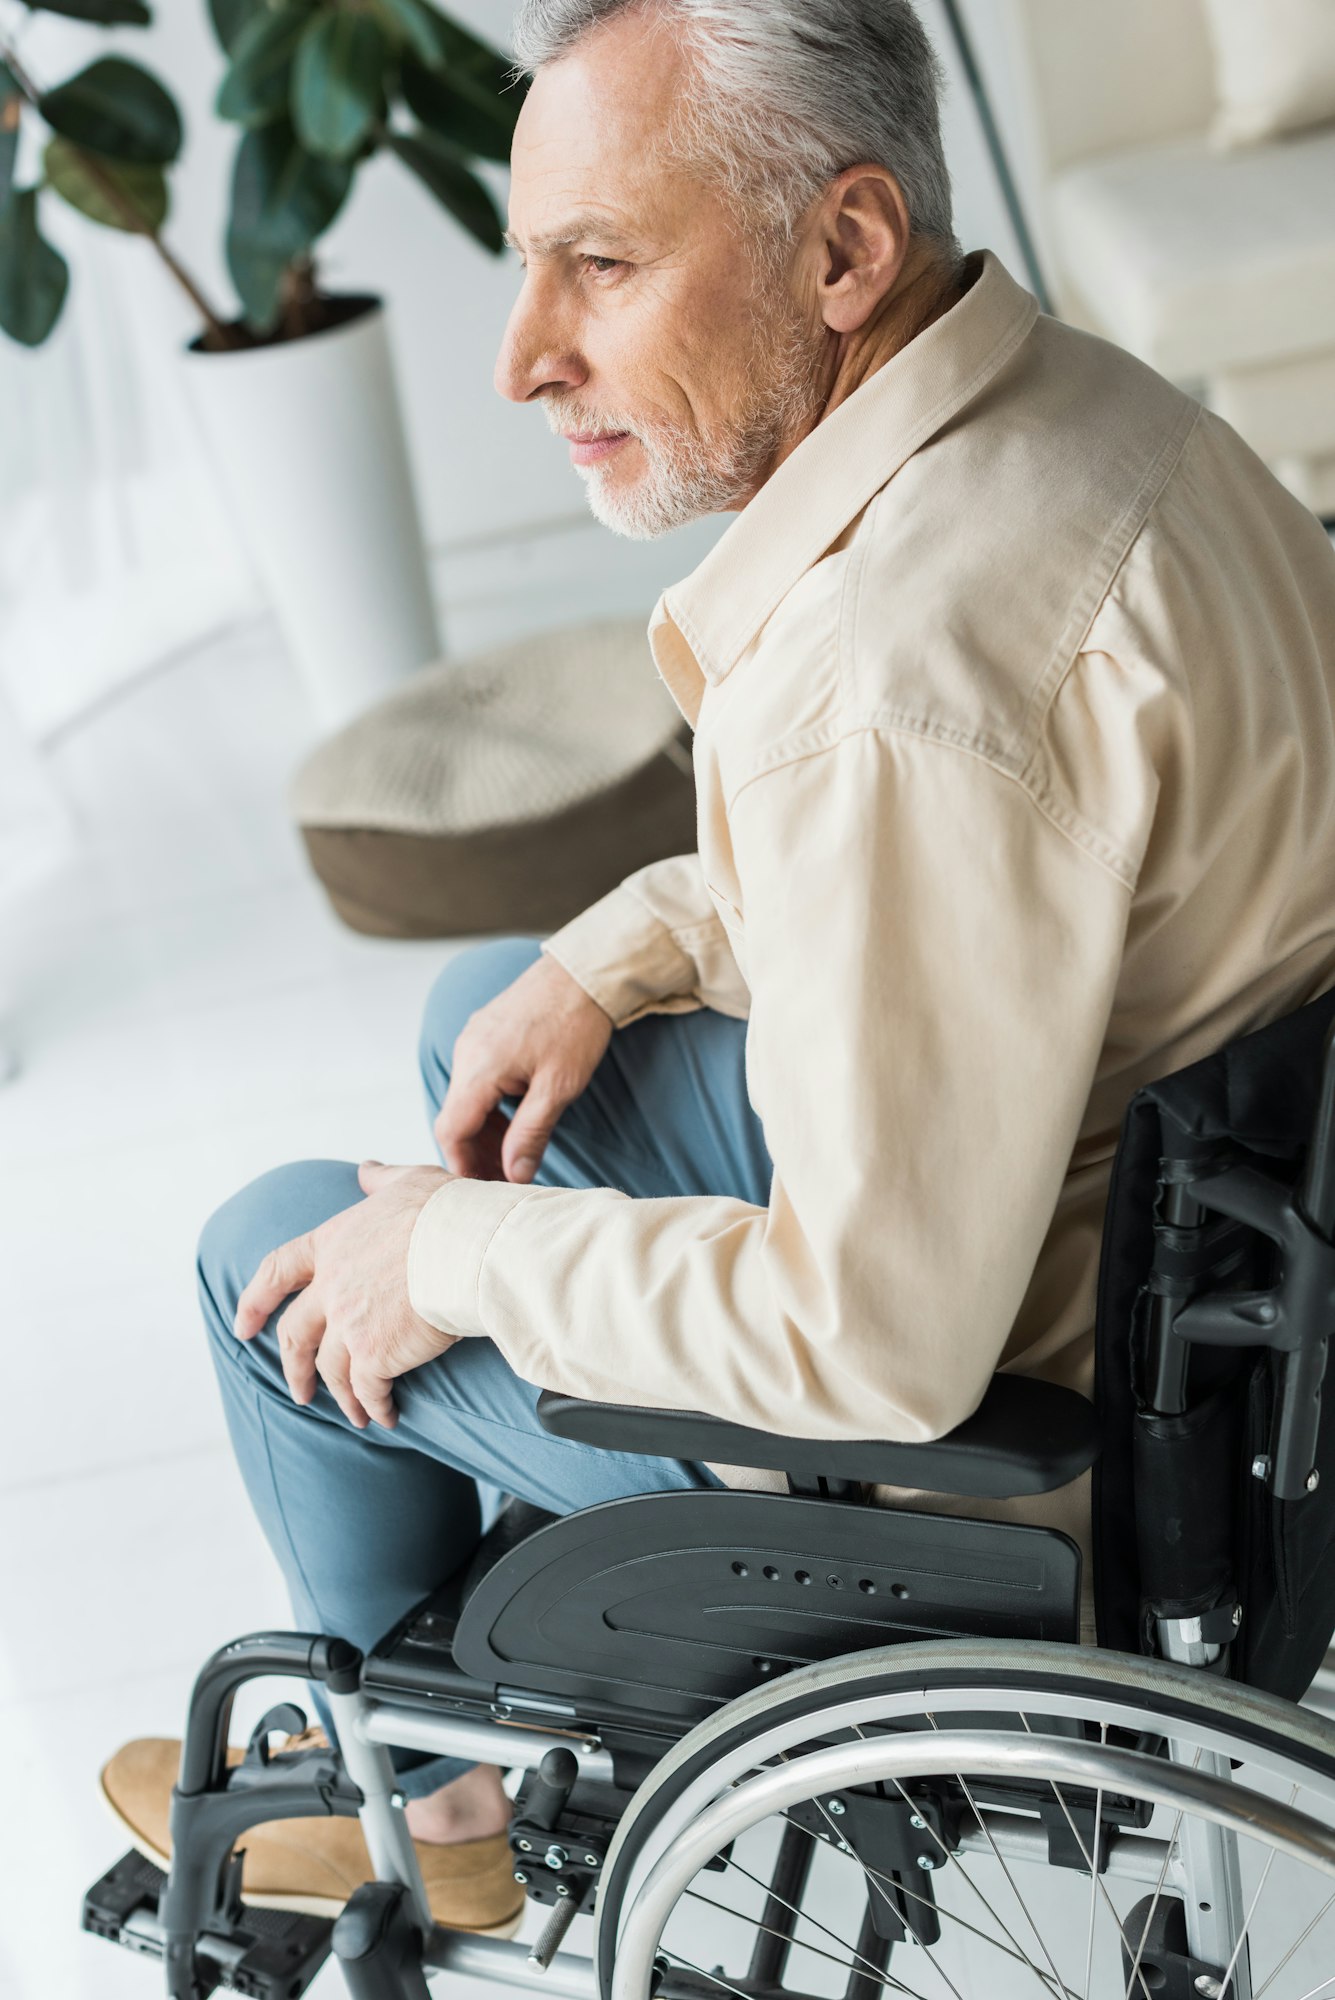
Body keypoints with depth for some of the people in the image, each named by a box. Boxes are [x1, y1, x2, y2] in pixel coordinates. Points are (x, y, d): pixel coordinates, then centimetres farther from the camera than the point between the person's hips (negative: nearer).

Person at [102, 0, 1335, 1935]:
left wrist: (463, 1250, -16)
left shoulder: (905, 666, -36)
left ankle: (441, 1794, 34)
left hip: (1011, 1399, -9)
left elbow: (876, 1339, -31)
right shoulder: (1053, 397, -4)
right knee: (483, 1007, 24)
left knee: (287, 1266, 6)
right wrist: (611, 960, 4)